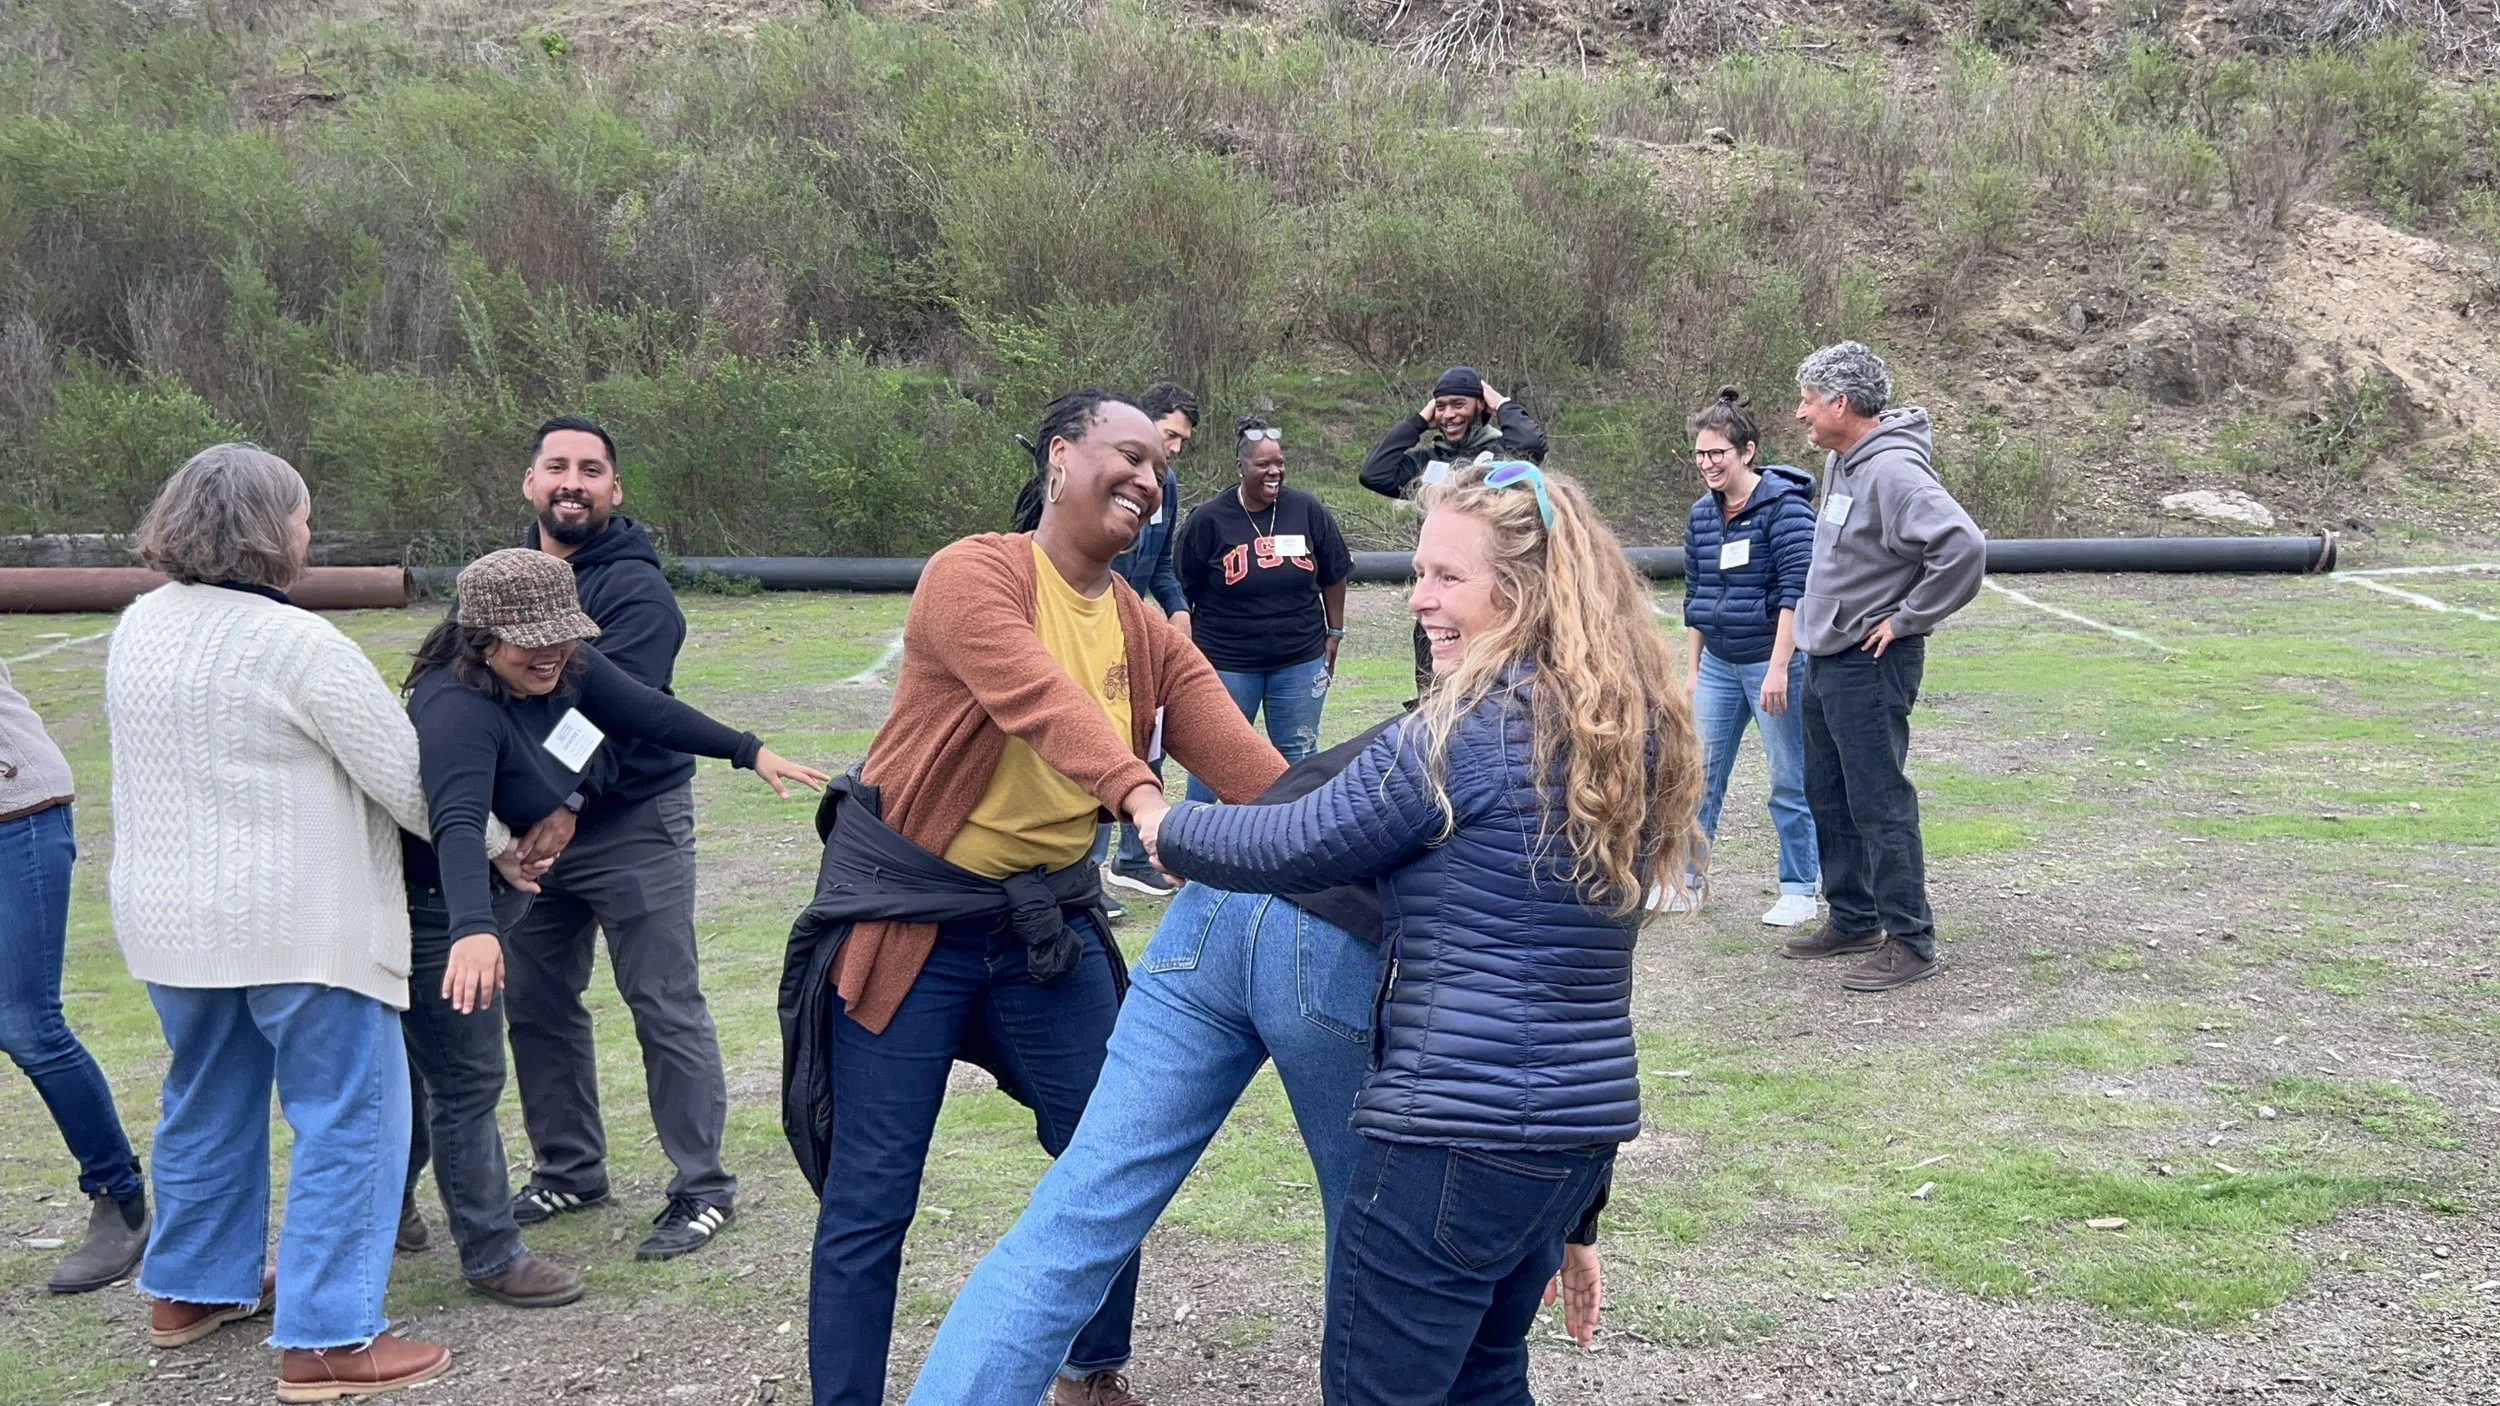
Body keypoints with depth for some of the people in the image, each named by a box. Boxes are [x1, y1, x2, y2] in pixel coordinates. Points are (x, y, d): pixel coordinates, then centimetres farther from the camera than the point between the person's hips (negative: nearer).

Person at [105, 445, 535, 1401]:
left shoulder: (138, 626, 4)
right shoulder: (298, 645, -18)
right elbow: (412, 783, -14)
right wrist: (500, 848, 0)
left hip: (169, 917, 8)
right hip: (298, 925, -8)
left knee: (207, 1103, 23)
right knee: (349, 1116, 0)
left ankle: (191, 1289, 37)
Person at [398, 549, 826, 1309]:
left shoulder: (566, 668, -8)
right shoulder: (458, 707, -32)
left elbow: (647, 710, 4)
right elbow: (457, 824, -46)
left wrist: (750, 751, 8)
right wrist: (472, 929, -59)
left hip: (492, 896, 9)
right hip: (438, 913, -9)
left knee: (451, 1068, 20)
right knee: (468, 1082, -2)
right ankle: (491, 1257, 10)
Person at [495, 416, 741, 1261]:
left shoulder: (635, 588, -12)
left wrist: (567, 803, -37)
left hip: (631, 821, -7)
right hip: (526, 822, 7)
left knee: (665, 1007, -3)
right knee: (536, 1002, 14)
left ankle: (703, 1189, 7)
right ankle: (567, 1169, 30)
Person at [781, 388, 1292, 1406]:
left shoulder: (1149, 637, 4)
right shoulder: (972, 576, -16)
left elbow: (1243, 759, -8)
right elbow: (1041, 699, -34)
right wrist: (1140, 794, -49)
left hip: (1049, 916, 6)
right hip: (909, 911, -6)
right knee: (871, 1197, 0)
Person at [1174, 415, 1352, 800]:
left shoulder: (1309, 512, -1)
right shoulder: (1208, 520, -7)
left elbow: (1333, 577, 10)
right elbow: (1183, 593, -1)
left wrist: (1334, 635, 10)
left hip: (1300, 660, 2)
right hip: (1226, 663, -2)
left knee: (1300, 754, 12)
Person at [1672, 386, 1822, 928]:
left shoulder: (1784, 505, -12)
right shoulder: (1702, 514, 9)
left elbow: (1795, 592, -16)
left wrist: (1778, 668, -20)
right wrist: (1692, 669, 15)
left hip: (1773, 661, -6)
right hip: (1718, 664, 7)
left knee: (1789, 781, 3)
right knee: (1697, 776, 8)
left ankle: (1799, 892, 13)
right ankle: (1684, 880, 18)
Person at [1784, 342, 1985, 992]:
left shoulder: (1893, 471, -21)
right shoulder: (1839, 461, 8)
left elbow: (1963, 547, -32)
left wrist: (1907, 618, -22)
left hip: (1870, 664, -10)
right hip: (1826, 657, 10)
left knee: (1879, 803, -6)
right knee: (1828, 798, 17)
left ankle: (1910, 942, 1)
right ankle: (1852, 920, 30)